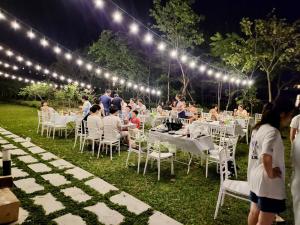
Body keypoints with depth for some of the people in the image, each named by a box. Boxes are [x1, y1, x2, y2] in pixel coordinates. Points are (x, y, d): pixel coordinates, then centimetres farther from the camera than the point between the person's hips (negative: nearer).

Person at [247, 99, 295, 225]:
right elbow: (266, 157, -35)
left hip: (255, 178, 9)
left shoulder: (258, 128, 5)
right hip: (268, 183, -8)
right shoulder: (273, 131, -22)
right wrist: (271, 174, -19)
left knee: (254, 212, 25)